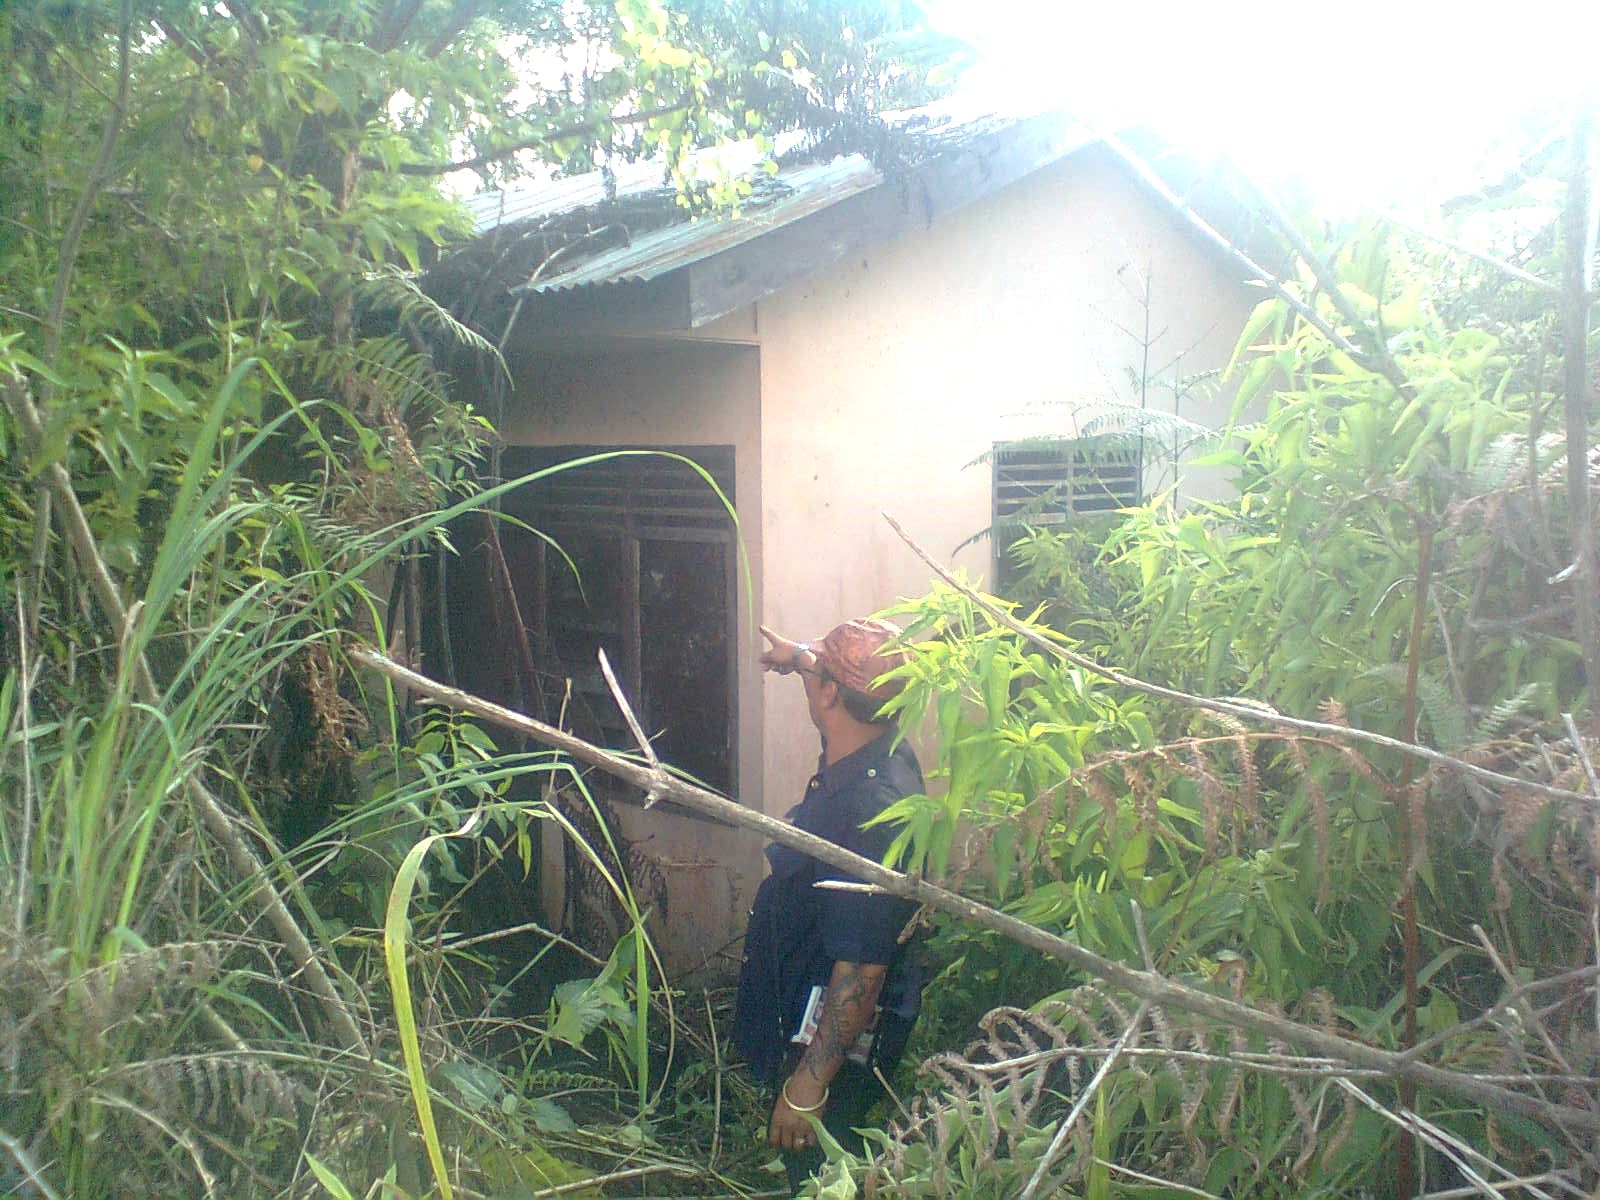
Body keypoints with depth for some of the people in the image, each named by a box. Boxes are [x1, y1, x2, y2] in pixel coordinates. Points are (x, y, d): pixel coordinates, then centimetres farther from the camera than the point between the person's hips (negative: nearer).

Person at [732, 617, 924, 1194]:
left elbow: (863, 967, -32)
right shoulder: (884, 754, -5)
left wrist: (809, 1083, -26)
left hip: (833, 1038, -9)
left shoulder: (869, 810, -35)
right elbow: (852, 688, 22)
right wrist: (798, 655, 41)